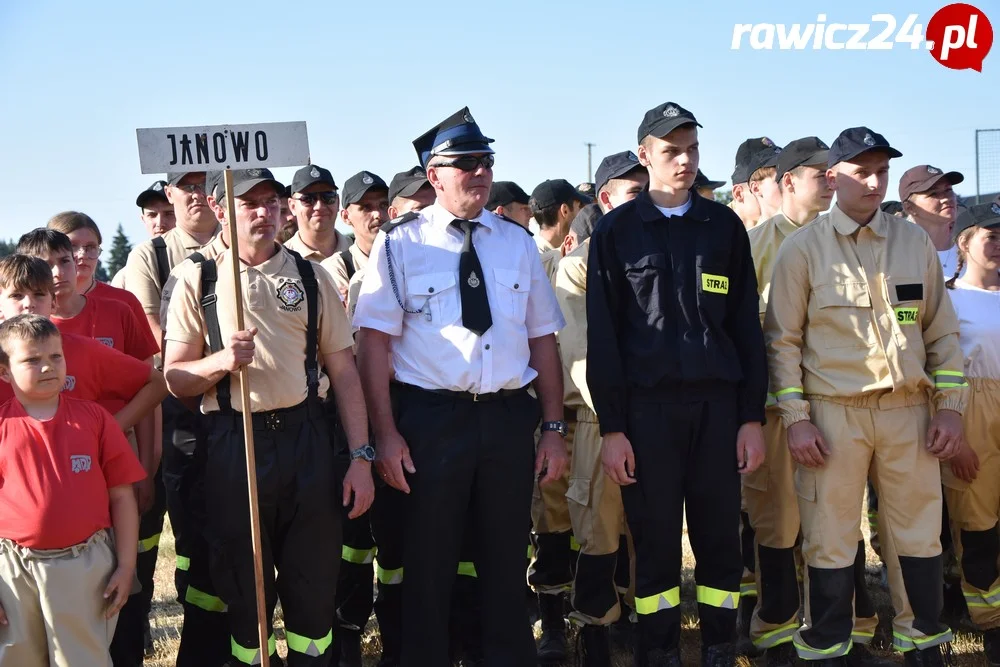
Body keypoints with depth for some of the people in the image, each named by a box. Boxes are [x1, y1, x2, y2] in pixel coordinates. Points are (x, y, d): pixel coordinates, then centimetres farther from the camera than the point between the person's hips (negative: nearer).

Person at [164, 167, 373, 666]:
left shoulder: (311, 277, 6)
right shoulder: (197, 281, 3)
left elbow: (343, 370, 4)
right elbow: (175, 378, 3)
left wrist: (361, 456, -2)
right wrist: (221, 361, -18)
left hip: (305, 437, 1)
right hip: (233, 442, -1)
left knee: (314, 579, 8)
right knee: (243, 584, 11)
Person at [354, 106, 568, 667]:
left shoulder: (517, 241, 8)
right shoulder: (402, 243, -3)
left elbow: (542, 337, 9)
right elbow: (375, 341, -6)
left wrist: (554, 427, 4)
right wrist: (386, 435, -12)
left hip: (510, 417, 3)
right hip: (430, 419, -3)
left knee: (507, 561, 15)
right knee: (429, 563, 9)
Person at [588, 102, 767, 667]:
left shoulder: (724, 226, 9)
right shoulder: (617, 231, 3)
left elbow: (746, 325, 8)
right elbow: (603, 335, 0)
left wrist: (752, 416, 2)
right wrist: (612, 426, -5)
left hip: (717, 403, 2)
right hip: (647, 407, -2)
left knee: (720, 538, 6)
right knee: (655, 541, 4)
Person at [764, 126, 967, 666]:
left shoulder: (915, 241, 8)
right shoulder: (802, 248, -1)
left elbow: (941, 331, 12)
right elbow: (782, 339, -2)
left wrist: (950, 406, 5)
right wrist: (795, 418, -8)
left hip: (909, 411, 3)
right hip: (833, 415, -3)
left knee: (919, 538, 10)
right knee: (830, 542, 3)